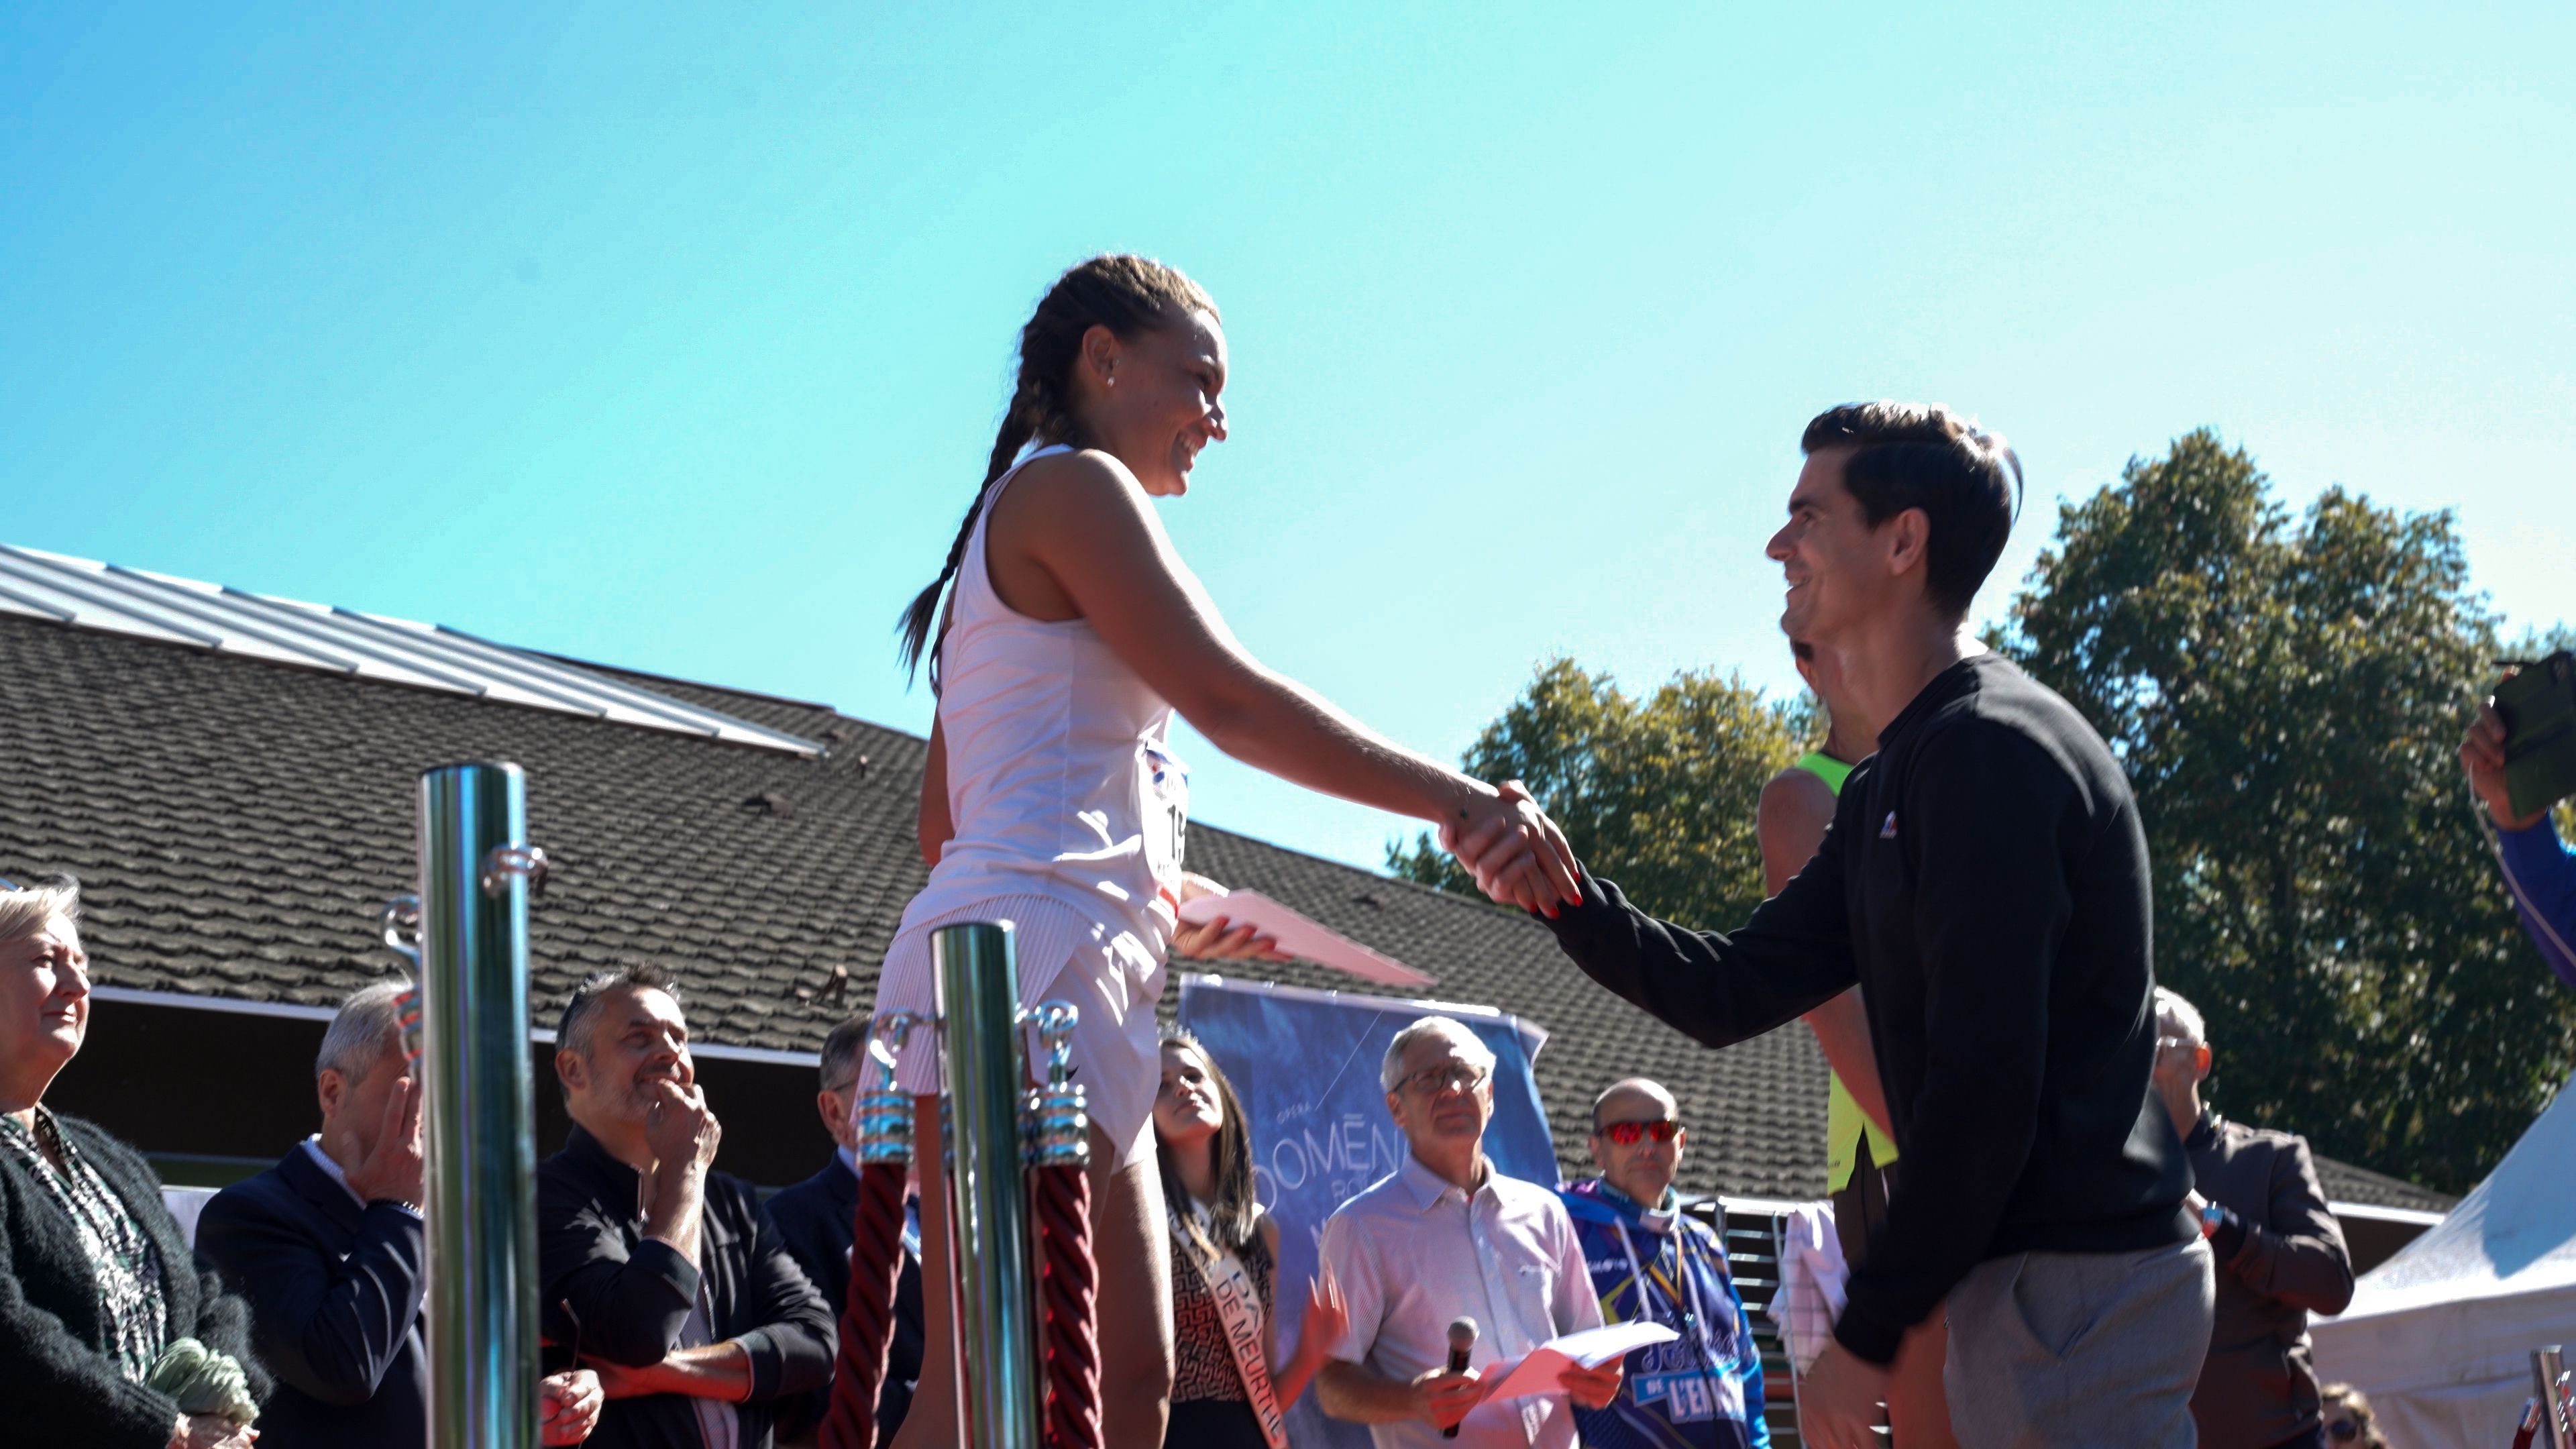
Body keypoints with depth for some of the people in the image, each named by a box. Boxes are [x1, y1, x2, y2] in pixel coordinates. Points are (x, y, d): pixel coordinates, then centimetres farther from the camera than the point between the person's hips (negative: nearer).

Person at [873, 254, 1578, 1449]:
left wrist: (1159, 902, 21)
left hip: (1089, 988, 10)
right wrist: (1459, 801, -10)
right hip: (1026, 959, -10)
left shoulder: (1016, 528, 28)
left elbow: (943, 825, 26)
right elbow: (1229, 699, -11)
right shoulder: (1073, 485, 0)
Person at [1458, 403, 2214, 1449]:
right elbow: (1731, 994, 16)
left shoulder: (1990, 748, -16)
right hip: (2014, 1279, 10)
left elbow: (1986, 1080, -21)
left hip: (2074, 1284, -10)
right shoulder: (1885, 790, 16)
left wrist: (1869, 1332, -17)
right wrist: (1561, 896, 1)